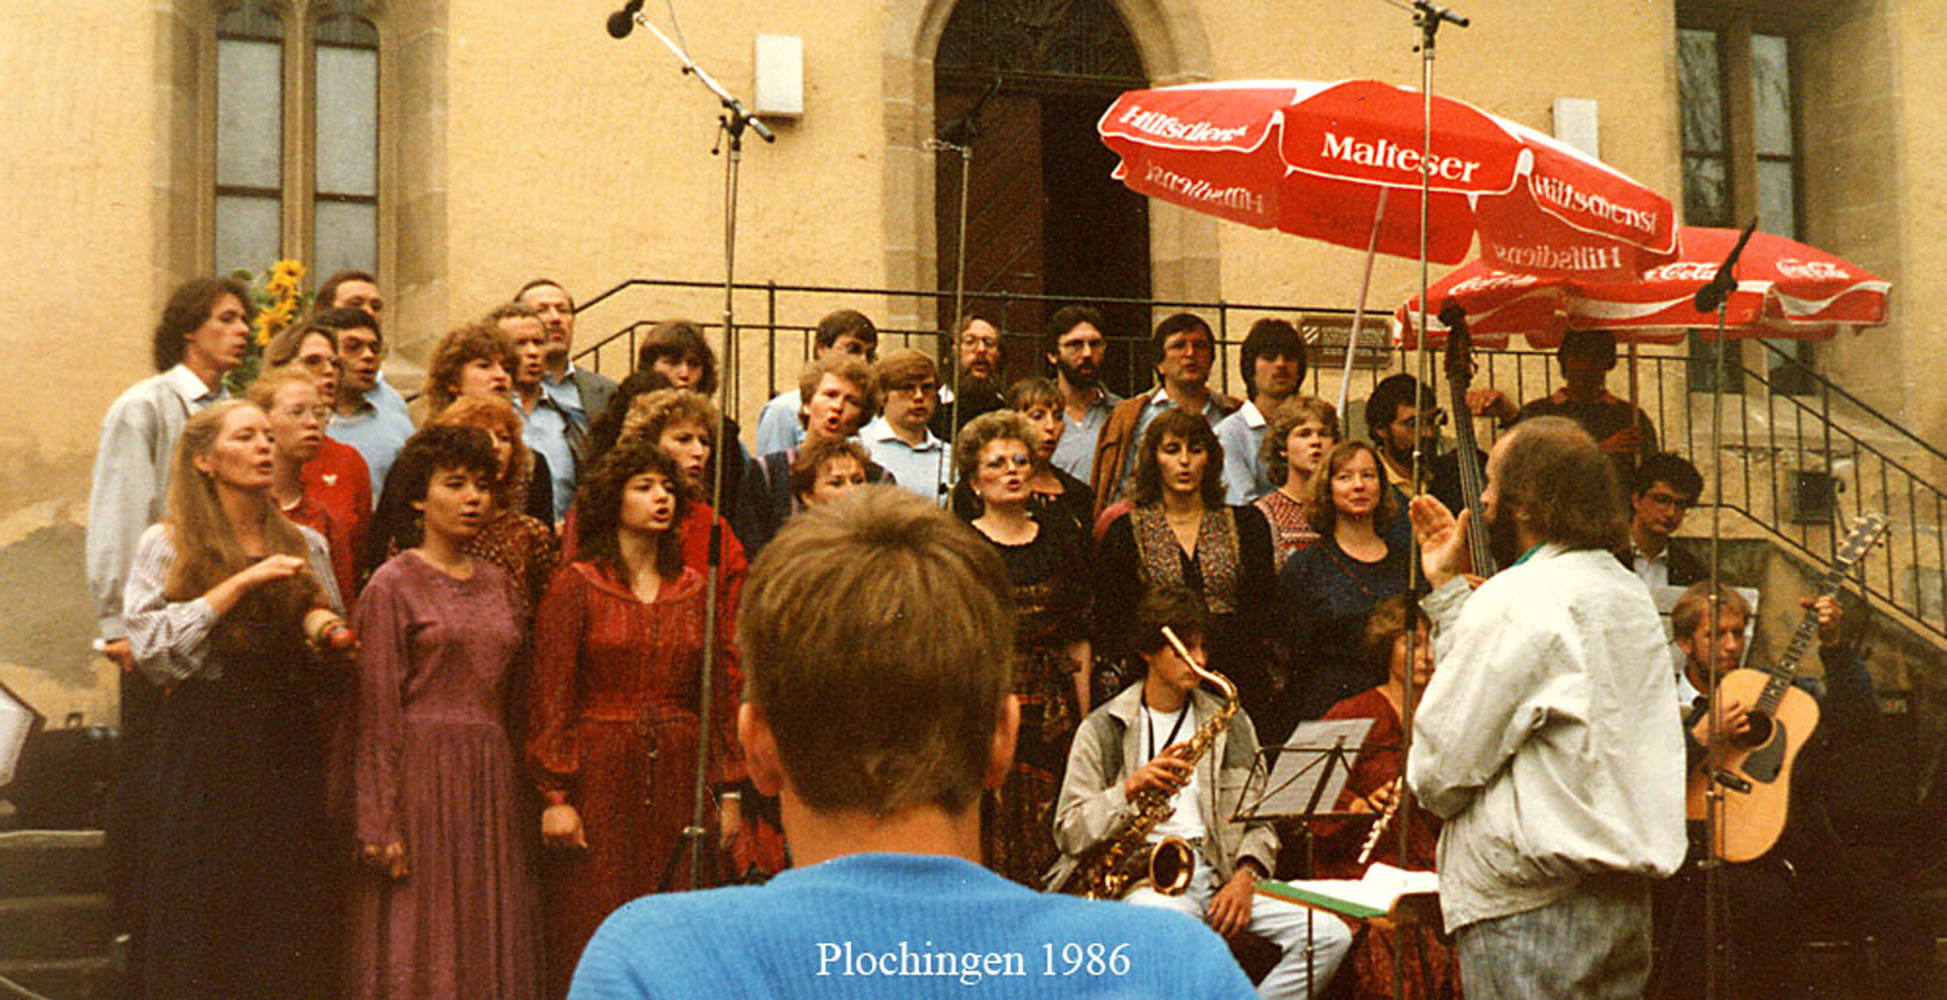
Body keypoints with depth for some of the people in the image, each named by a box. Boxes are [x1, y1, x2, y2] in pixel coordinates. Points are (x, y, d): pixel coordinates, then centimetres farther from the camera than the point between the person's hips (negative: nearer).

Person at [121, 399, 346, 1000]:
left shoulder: (305, 545, 14)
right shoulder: (166, 545, 3)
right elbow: (150, 644, -12)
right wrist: (241, 583, -13)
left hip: (287, 745, 3)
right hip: (203, 743, -3)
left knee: (288, 932, 1)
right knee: (202, 920, -2)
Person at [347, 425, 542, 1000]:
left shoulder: (497, 584, 13)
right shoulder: (392, 585, -3)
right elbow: (376, 715, -8)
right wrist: (380, 822, -13)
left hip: (492, 780, 5)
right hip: (421, 774, -5)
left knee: (491, 944, 7)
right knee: (420, 953, -1)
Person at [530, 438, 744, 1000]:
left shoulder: (694, 590, 12)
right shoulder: (577, 585, 0)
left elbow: (719, 694, 12)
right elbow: (550, 697, -4)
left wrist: (728, 790, 7)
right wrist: (555, 795, -11)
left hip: (679, 781, 3)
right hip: (599, 779, -3)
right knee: (592, 934, -1)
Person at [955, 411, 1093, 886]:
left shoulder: (1063, 539, 12)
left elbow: (1079, 639, 13)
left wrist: (1082, 720, 8)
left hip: (1051, 708, 3)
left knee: (1048, 843, 2)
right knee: (983, 847, -6)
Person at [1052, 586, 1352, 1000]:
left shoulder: (1230, 723, 18)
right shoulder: (1103, 729, 8)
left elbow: (1256, 819, 15)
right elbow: (1069, 833, 2)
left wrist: (1246, 875, -4)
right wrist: (1131, 787, -12)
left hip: (1220, 873, 4)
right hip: (1142, 877, -4)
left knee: (1330, 936, -19)